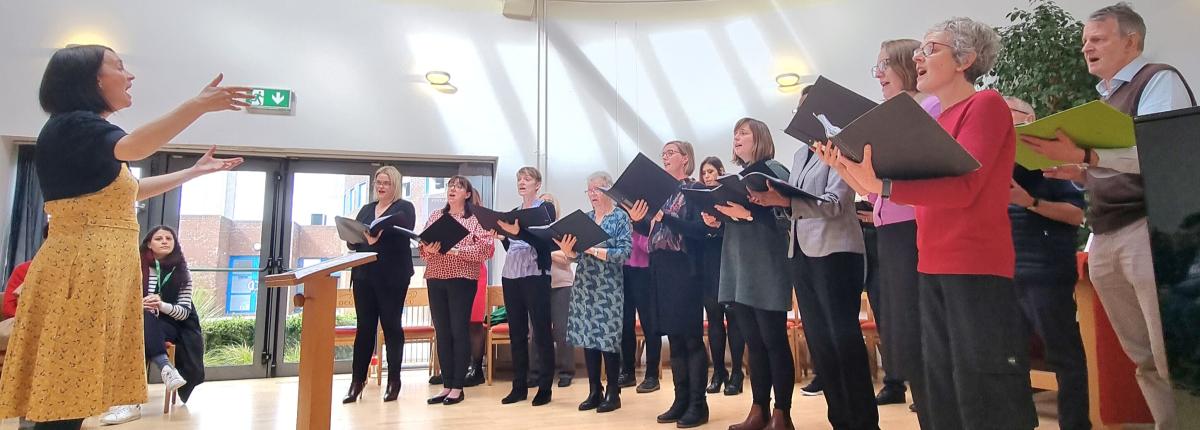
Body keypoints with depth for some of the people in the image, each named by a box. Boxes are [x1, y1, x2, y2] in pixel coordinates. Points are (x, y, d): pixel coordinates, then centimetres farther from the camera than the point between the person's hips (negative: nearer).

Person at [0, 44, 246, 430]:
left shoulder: (87, 133, 22)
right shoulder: (71, 125, -9)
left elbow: (128, 191, 33)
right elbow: (134, 147, -30)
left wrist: (196, 171, 33)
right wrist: (199, 105, -35)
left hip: (102, 267, 10)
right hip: (80, 266, -10)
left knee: (72, 391, 10)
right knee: (63, 393, -9)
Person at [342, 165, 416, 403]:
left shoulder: (404, 208, 2)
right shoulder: (366, 209, 18)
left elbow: (402, 234, -18)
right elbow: (353, 241, 14)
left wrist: (378, 235, -33)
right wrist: (352, 237, -8)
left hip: (392, 277, -4)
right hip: (364, 275, 4)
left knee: (392, 326, 2)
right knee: (364, 327, 5)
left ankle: (394, 380, 10)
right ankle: (357, 381, 11)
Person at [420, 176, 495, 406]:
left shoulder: (477, 217, 1)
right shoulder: (435, 216, 14)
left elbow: (486, 248, -11)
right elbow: (422, 248, 11)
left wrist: (457, 250, -20)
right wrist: (429, 250, -12)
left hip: (462, 279, -4)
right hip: (435, 279, 5)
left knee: (459, 331, -2)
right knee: (442, 332, 7)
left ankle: (458, 387, 7)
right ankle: (446, 385, 16)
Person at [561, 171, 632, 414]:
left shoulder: (620, 217, -2)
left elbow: (624, 253, -13)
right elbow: (578, 255, 11)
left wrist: (593, 249, -21)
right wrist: (568, 252, -11)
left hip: (608, 288, -5)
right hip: (584, 287, 5)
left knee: (609, 338, -3)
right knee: (587, 336, 6)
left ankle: (613, 393, 9)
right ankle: (594, 391, 17)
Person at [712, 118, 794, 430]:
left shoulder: (773, 170, -3)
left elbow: (784, 215, -14)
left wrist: (747, 214, -23)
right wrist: (717, 217, 2)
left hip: (766, 267, -7)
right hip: (739, 269, 7)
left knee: (774, 340, -3)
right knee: (753, 342, 10)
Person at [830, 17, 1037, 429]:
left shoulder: (986, 104, -6)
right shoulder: (933, 121, 17)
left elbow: (962, 187, -18)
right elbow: (918, 185, 12)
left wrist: (880, 186, -28)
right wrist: (851, 170, 3)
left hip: (976, 269, -8)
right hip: (932, 269, 8)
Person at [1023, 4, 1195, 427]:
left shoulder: (1159, 80, -3)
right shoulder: (1106, 98, 21)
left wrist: (1085, 155, -29)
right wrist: (1082, 173, 7)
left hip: (1150, 228, -8)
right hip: (1104, 238, 8)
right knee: (1143, 355, 12)